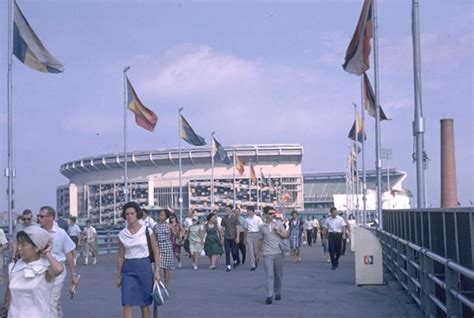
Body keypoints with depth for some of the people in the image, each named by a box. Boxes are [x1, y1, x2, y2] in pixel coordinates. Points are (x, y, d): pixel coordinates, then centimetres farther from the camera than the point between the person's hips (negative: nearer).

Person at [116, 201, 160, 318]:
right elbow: (120, 256, 9)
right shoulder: (122, 234, 3)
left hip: (144, 267, -2)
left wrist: (157, 270, -6)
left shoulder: (147, 231, -3)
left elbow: (155, 251, 1)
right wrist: (118, 276, 10)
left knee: (144, 304, 7)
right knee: (127, 304, -7)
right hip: (128, 269, 2)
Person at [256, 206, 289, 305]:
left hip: (278, 253, 1)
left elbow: (286, 235, 7)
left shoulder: (278, 224, 6)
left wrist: (278, 232, -9)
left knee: (278, 275, 8)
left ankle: (278, 293, 26)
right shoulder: (262, 227, 5)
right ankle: (269, 296, -12)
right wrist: (258, 253, 19)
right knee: (269, 274, -10)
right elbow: (260, 240, 15)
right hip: (267, 254, -1)